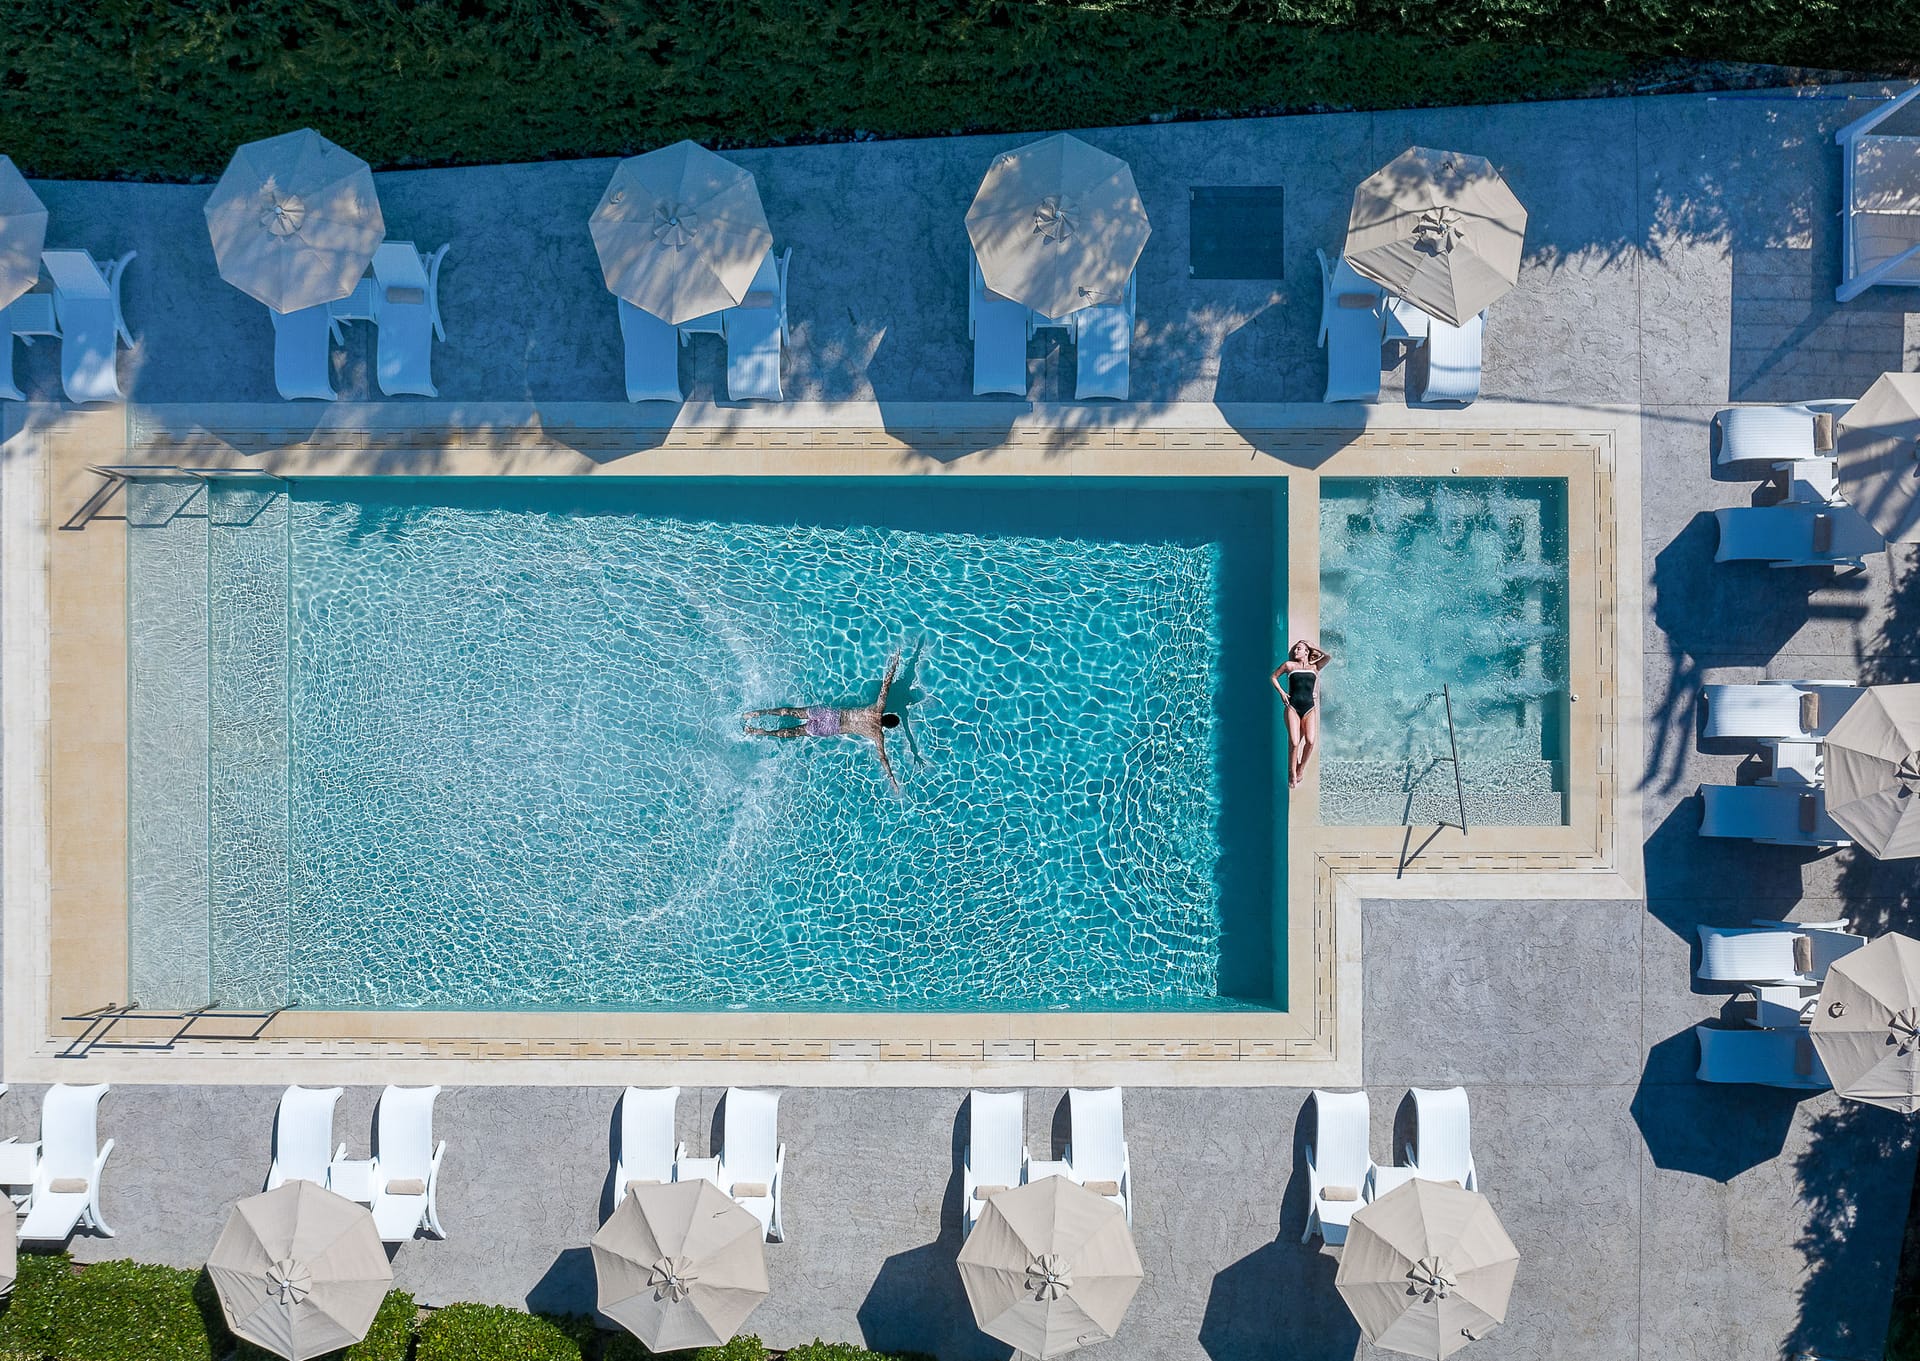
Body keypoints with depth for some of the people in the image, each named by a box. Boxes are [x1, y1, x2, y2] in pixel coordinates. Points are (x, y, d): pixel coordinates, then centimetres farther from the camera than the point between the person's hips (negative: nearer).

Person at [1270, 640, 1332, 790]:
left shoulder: (1314, 667, 12)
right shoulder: (1289, 665, 11)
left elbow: (1328, 657, -3)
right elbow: (1273, 677, 20)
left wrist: (1314, 648, 11)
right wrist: (1281, 692, 7)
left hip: (1309, 708, 1)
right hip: (1293, 708, -1)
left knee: (1310, 741, -18)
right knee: (1294, 742, -14)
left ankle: (1301, 768, 4)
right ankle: (1292, 775, 0)